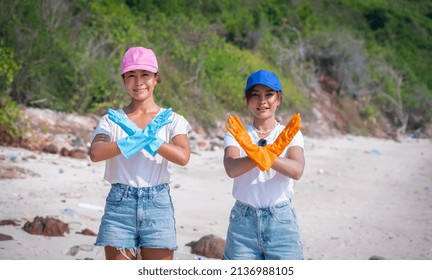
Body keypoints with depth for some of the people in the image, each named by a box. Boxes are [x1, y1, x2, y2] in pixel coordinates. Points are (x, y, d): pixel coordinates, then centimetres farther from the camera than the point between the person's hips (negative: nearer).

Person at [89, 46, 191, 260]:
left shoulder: (171, 120, 6)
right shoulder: (112, 119, 5)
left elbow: (183, 156, -12)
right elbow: (95, 153, -14)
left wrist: (146, 138, -18)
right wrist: (139, 140, -22)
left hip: (157, 204, 0)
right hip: (119, 204, 0)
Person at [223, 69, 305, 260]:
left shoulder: (291, 134, 5)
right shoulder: (236, 135, 5)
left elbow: (297, 170, -15)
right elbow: (231, 169, -16)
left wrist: (260, 154, -31)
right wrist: (267, 153, -34)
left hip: (281, 220, 0)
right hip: (243, 221, 1)